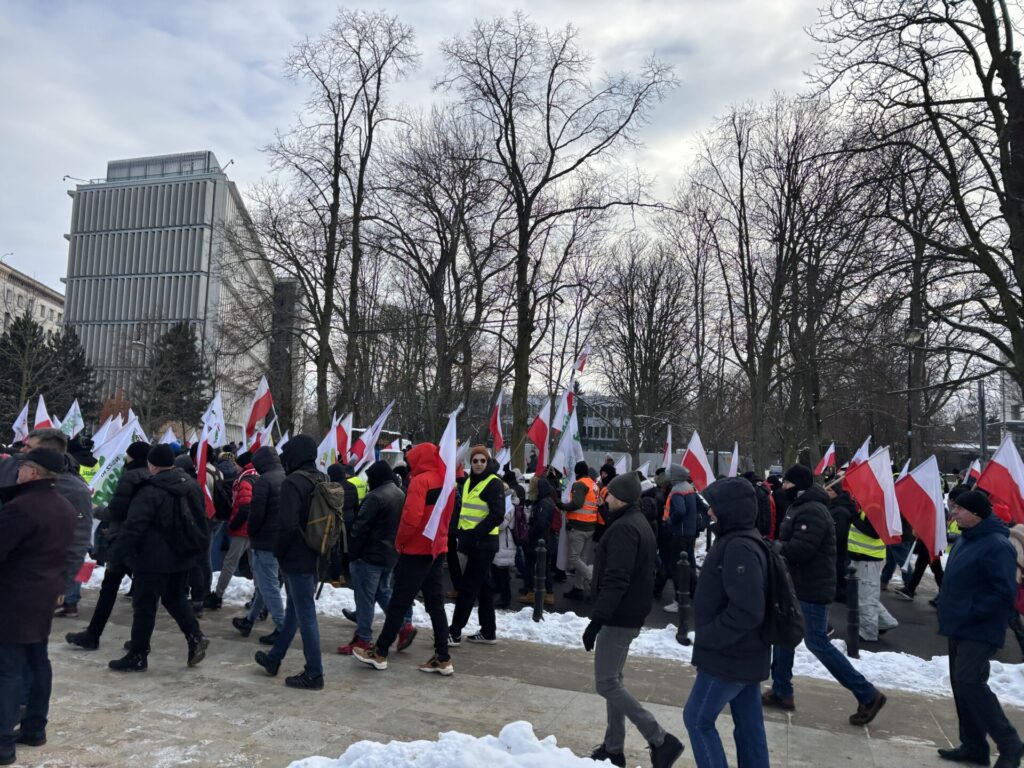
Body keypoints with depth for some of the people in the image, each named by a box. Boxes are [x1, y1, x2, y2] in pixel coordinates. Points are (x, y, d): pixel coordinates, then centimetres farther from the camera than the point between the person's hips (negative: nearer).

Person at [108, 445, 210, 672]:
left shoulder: (150, 491, -19)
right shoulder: (192, 485, 6)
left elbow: (134, 527, -21)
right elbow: (201, 520, 15)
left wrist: (128, 553, -7)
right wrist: (199, 549, 22)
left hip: (154, 559, -7)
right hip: (184, 556, 7)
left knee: (144, 605, 4)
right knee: (176, 598, 22)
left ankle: (137, 656, 12)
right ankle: (195, 637, 9)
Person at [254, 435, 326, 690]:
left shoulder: (293, 482, -18)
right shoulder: (323, 481, 8)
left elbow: (287, 525, -23)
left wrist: (279, 553, -8)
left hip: (298, 558, -9)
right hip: (316, 556, 9)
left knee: (305, 614, 0)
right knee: (294, 610, 21)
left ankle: (314, 674, 8)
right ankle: (274, 658, 38)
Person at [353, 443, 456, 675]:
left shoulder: (420, 481, -15)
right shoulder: (444, 481, 9)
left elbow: (411, 516, -22)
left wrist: (400, 541, -9)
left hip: (416, 551, -8)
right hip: (437, 550, 8)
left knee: (398, 603, 2)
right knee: (436, 604, 9)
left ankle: (379, 653, 13)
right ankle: (442, 658, 10)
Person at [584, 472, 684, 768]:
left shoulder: (623, 528, -19)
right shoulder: (641, 524, 13)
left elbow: (616, 580, -26)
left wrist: (597, 619, -25)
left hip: (618, 616, -10)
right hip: (631, 614, 10)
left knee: (606, 683, -4)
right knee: (613, 679, 16)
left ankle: (660, 740, -3)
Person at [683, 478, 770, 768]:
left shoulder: (739, 547, -24)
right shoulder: (740, 541, 8)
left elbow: (746, 611, -29)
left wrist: (708, 639, -18)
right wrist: (710, 638, 13)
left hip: (730, 656, -9)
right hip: (744, 653, 9)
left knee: (698, 718, 3)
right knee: (748, 724, 16)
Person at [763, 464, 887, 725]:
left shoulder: (811, 511, -21)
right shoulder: (802, 508, 14)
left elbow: (800, 549, -29)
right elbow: (791, 543, 16)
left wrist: (769, 546, -16)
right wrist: (771, 545, -2)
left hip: (812, 588, -11)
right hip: (800, 585, 11)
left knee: (817, 643, -4)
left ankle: (867, 695, 7)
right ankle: (781, 692, 23)